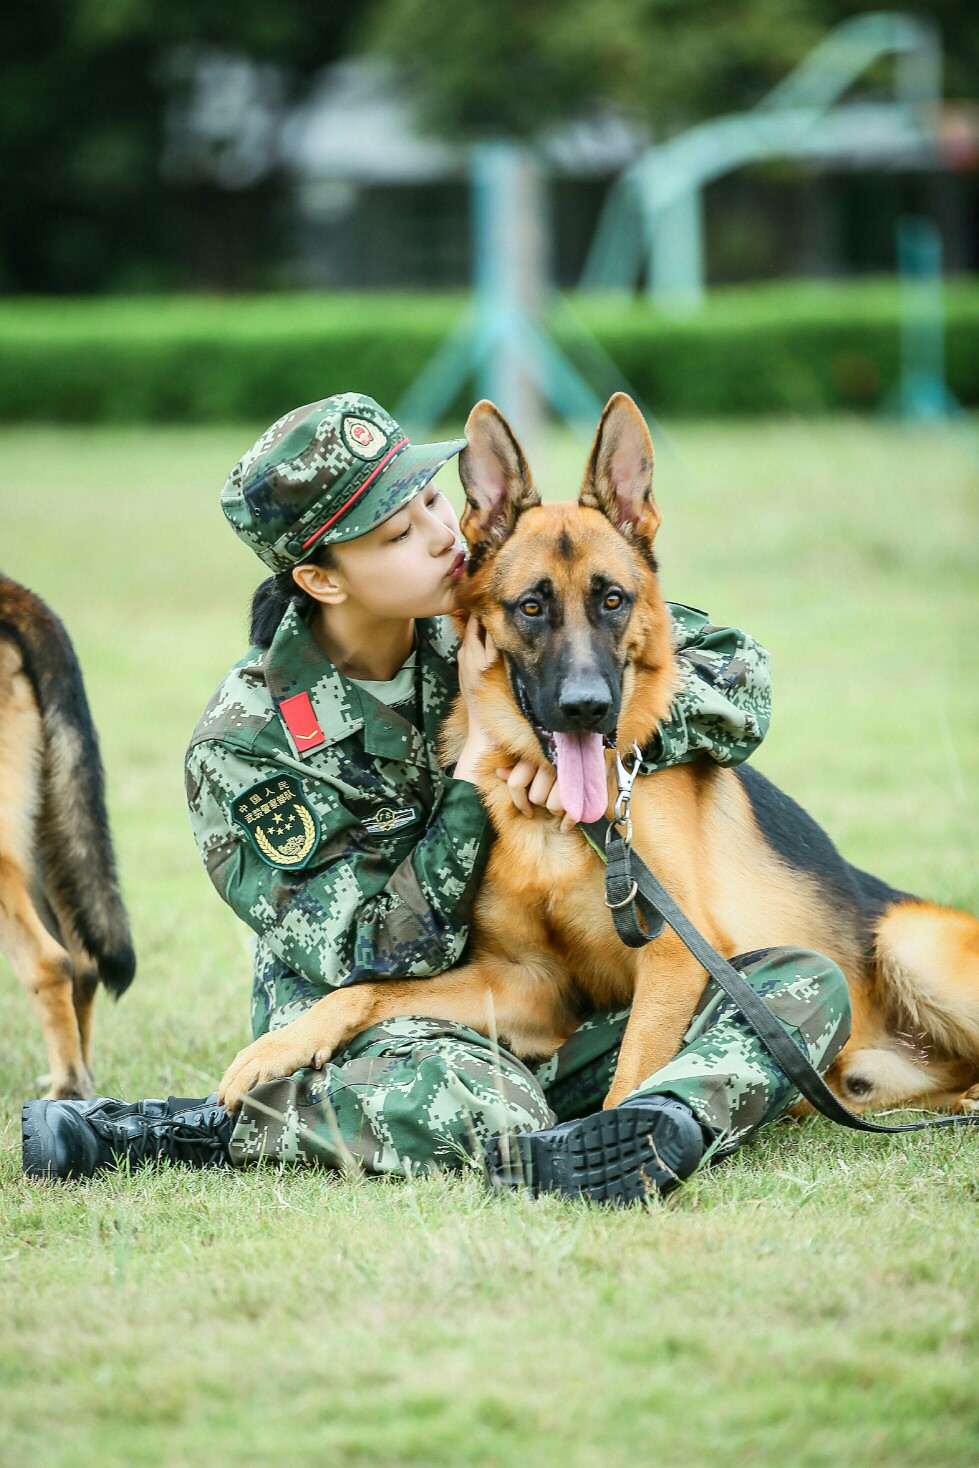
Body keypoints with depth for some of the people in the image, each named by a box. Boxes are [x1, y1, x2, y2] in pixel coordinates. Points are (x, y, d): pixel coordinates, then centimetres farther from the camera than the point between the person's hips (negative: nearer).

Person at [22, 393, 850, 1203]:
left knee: (807, 987, -16)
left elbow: (741, 677, -2)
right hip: (373, 1034, -5)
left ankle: (676, 1116, -44)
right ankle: (202, 1128, -23)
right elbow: (380, 953, -17)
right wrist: (479, 749, -21)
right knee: (478, 1108, -41)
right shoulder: (247, 743, -14)